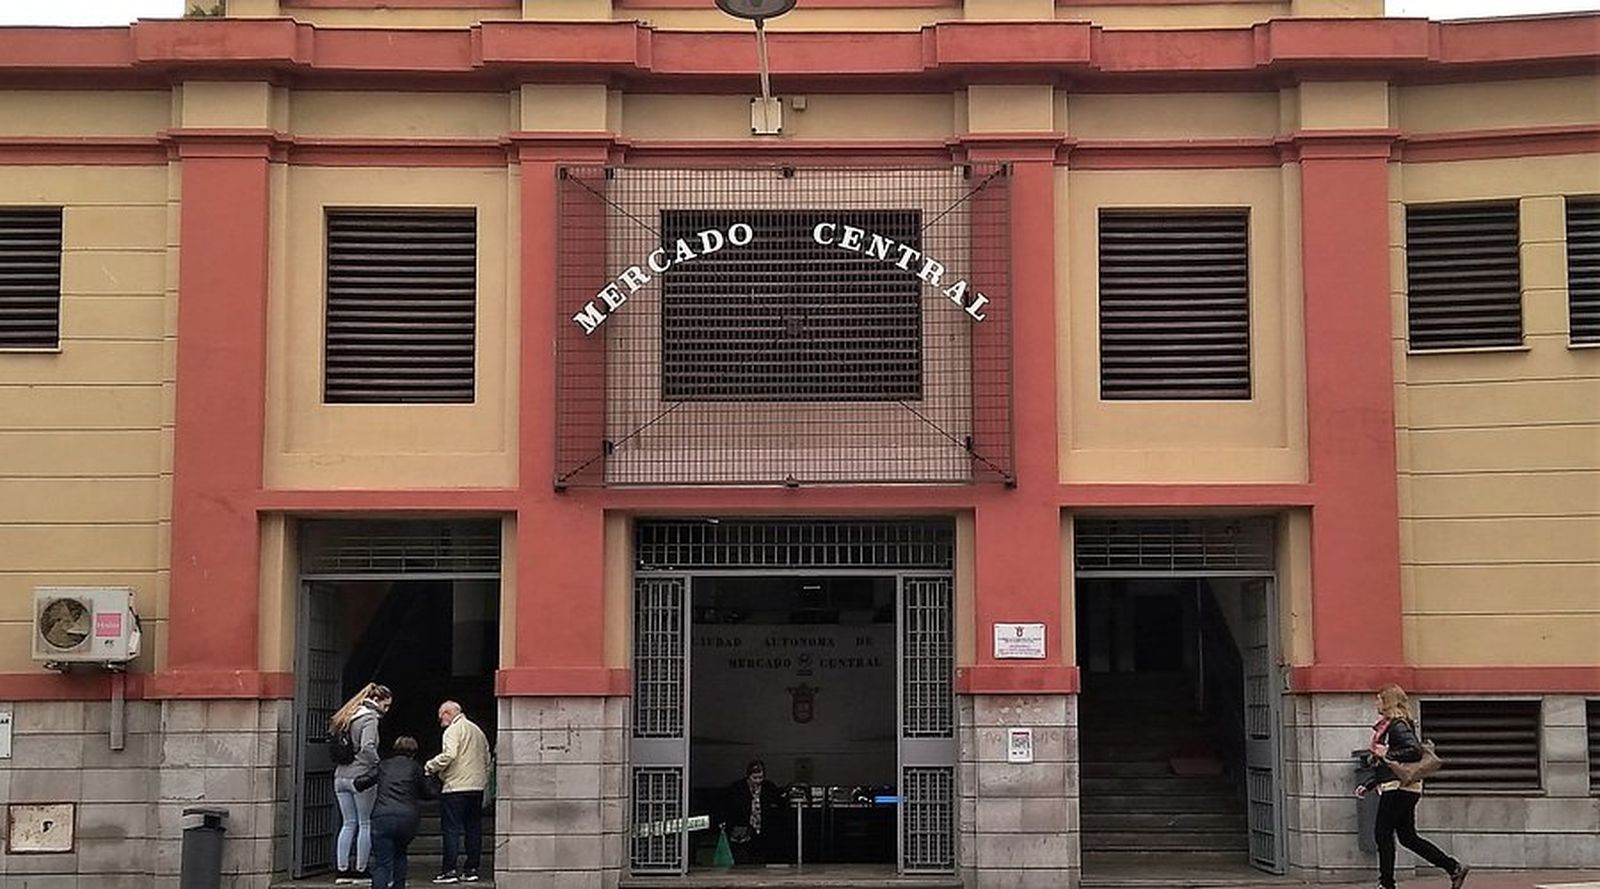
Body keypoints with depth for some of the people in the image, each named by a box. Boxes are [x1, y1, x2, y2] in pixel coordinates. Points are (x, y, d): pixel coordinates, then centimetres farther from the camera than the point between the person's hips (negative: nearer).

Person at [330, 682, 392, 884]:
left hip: (340, 776, 7)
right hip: (360, 777, -7)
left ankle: (341, 869, 9)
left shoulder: (347, 716, 14)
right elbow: (368, 747, -23)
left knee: (348, 824, 12)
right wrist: (379, 767, -11)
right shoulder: (370, 718, -11)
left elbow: (332, 737, 16)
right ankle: (360, 870, 5)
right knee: (366, 824, 4)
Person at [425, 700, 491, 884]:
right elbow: (487, 760, 19)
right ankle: (471, 869, 10)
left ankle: (449, 871, -7)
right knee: (473, 829, 9)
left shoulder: (453, 730, -7)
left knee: (451, 829, -4)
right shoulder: (477, 730, 18)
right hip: (477, 787, 8)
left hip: (456, 788, -8)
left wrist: (430, 766, -9)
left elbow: (449, 755, -21)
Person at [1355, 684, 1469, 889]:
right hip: (1396, 789, 10)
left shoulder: (1398, 726, -13)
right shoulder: (1389, 726, 17)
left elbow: (1415, 751, -26)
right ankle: (1454, 868, 12)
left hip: (1398, 788, -10)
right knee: (1408, 837, 11)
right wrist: (1367, 785, 22)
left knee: (1383, 835, -3)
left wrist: (1387, 754, -22)